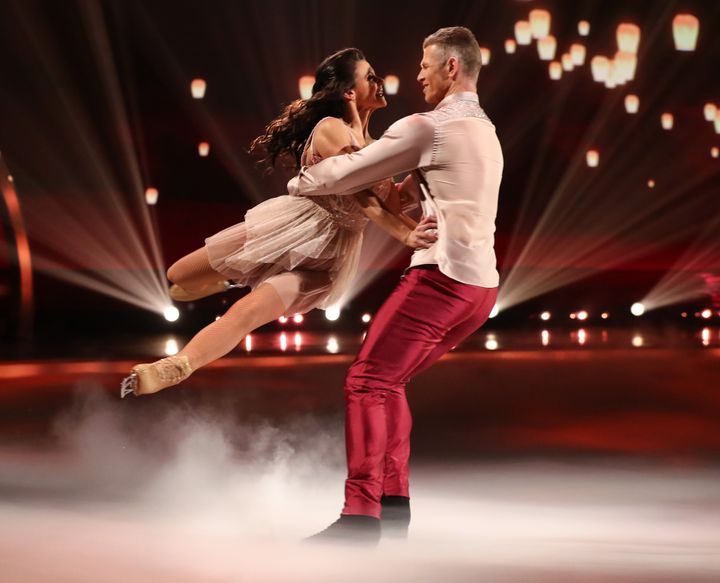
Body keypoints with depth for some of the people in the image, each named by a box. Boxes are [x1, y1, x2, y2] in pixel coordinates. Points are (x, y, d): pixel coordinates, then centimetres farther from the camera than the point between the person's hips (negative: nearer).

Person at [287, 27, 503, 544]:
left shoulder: (427, 127, -7)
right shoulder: (484, 132, 22)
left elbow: (349, 172, -4)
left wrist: (297, 185, 13)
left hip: (443, 278, -9)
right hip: (481, 285, 9)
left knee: (368, 382, -9)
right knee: (389, 381, 17)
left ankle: (361, 516, -17)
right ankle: (394, 502, 15)